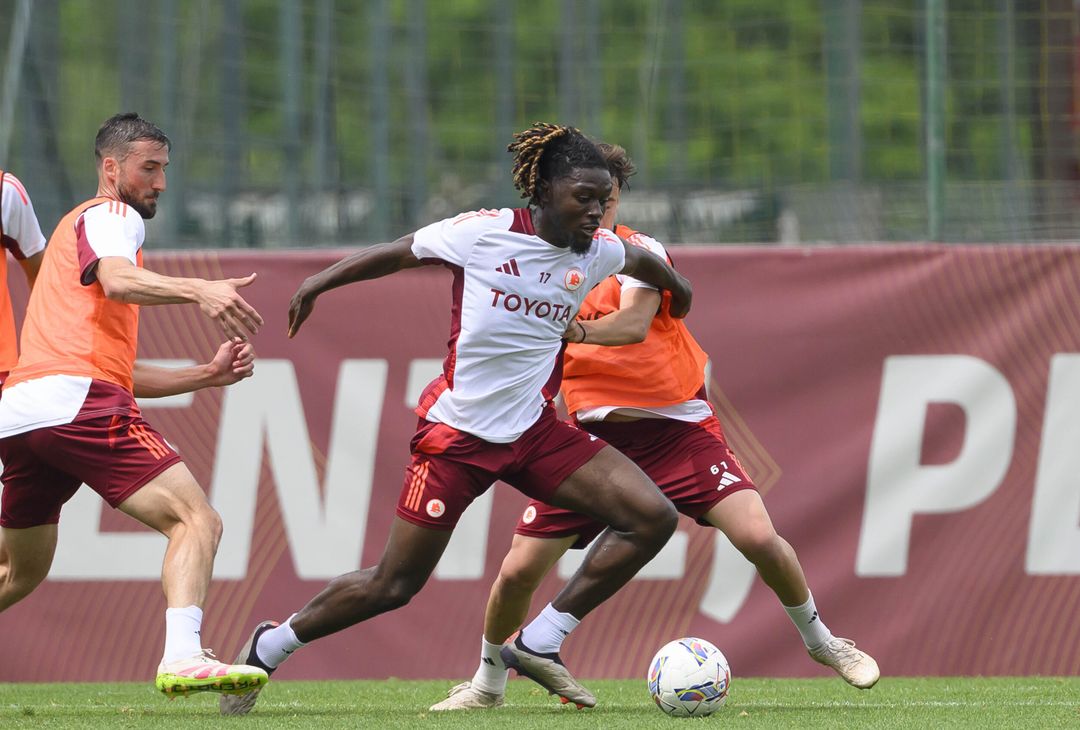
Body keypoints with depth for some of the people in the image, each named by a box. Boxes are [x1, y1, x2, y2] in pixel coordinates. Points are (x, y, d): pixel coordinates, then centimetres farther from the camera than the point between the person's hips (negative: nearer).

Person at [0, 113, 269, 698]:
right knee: (196, 520, -16)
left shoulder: (84, 226, 35)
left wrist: (207, 375, 23)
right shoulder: (109, 216, 6)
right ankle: (182, 659, -36)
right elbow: (119, 281, -20)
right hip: (76, 402, -10)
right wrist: (199, 291, -34)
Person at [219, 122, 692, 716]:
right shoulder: (485, 233, -13)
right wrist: (318, 283, 5)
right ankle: (267, 648, 21)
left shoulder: (594, 253, 1)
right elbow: (400, 253, 1)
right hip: (457, 435, -5)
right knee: (394, 585, -3)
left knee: (653, 517, -11)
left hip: (532, 432, 5)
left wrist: (676, 290, 42)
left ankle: (539, 645, -2)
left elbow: (640, 260, 25)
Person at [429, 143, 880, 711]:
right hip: (593, 434, 3)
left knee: (758, 538, -18)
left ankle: (820, 641, 9)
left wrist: (578, 331, -48)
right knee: (518, 570, -5)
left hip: (675, 426, -3)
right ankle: (487, 681, 21)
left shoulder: (639, 252, -10)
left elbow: (634, 324, -28)